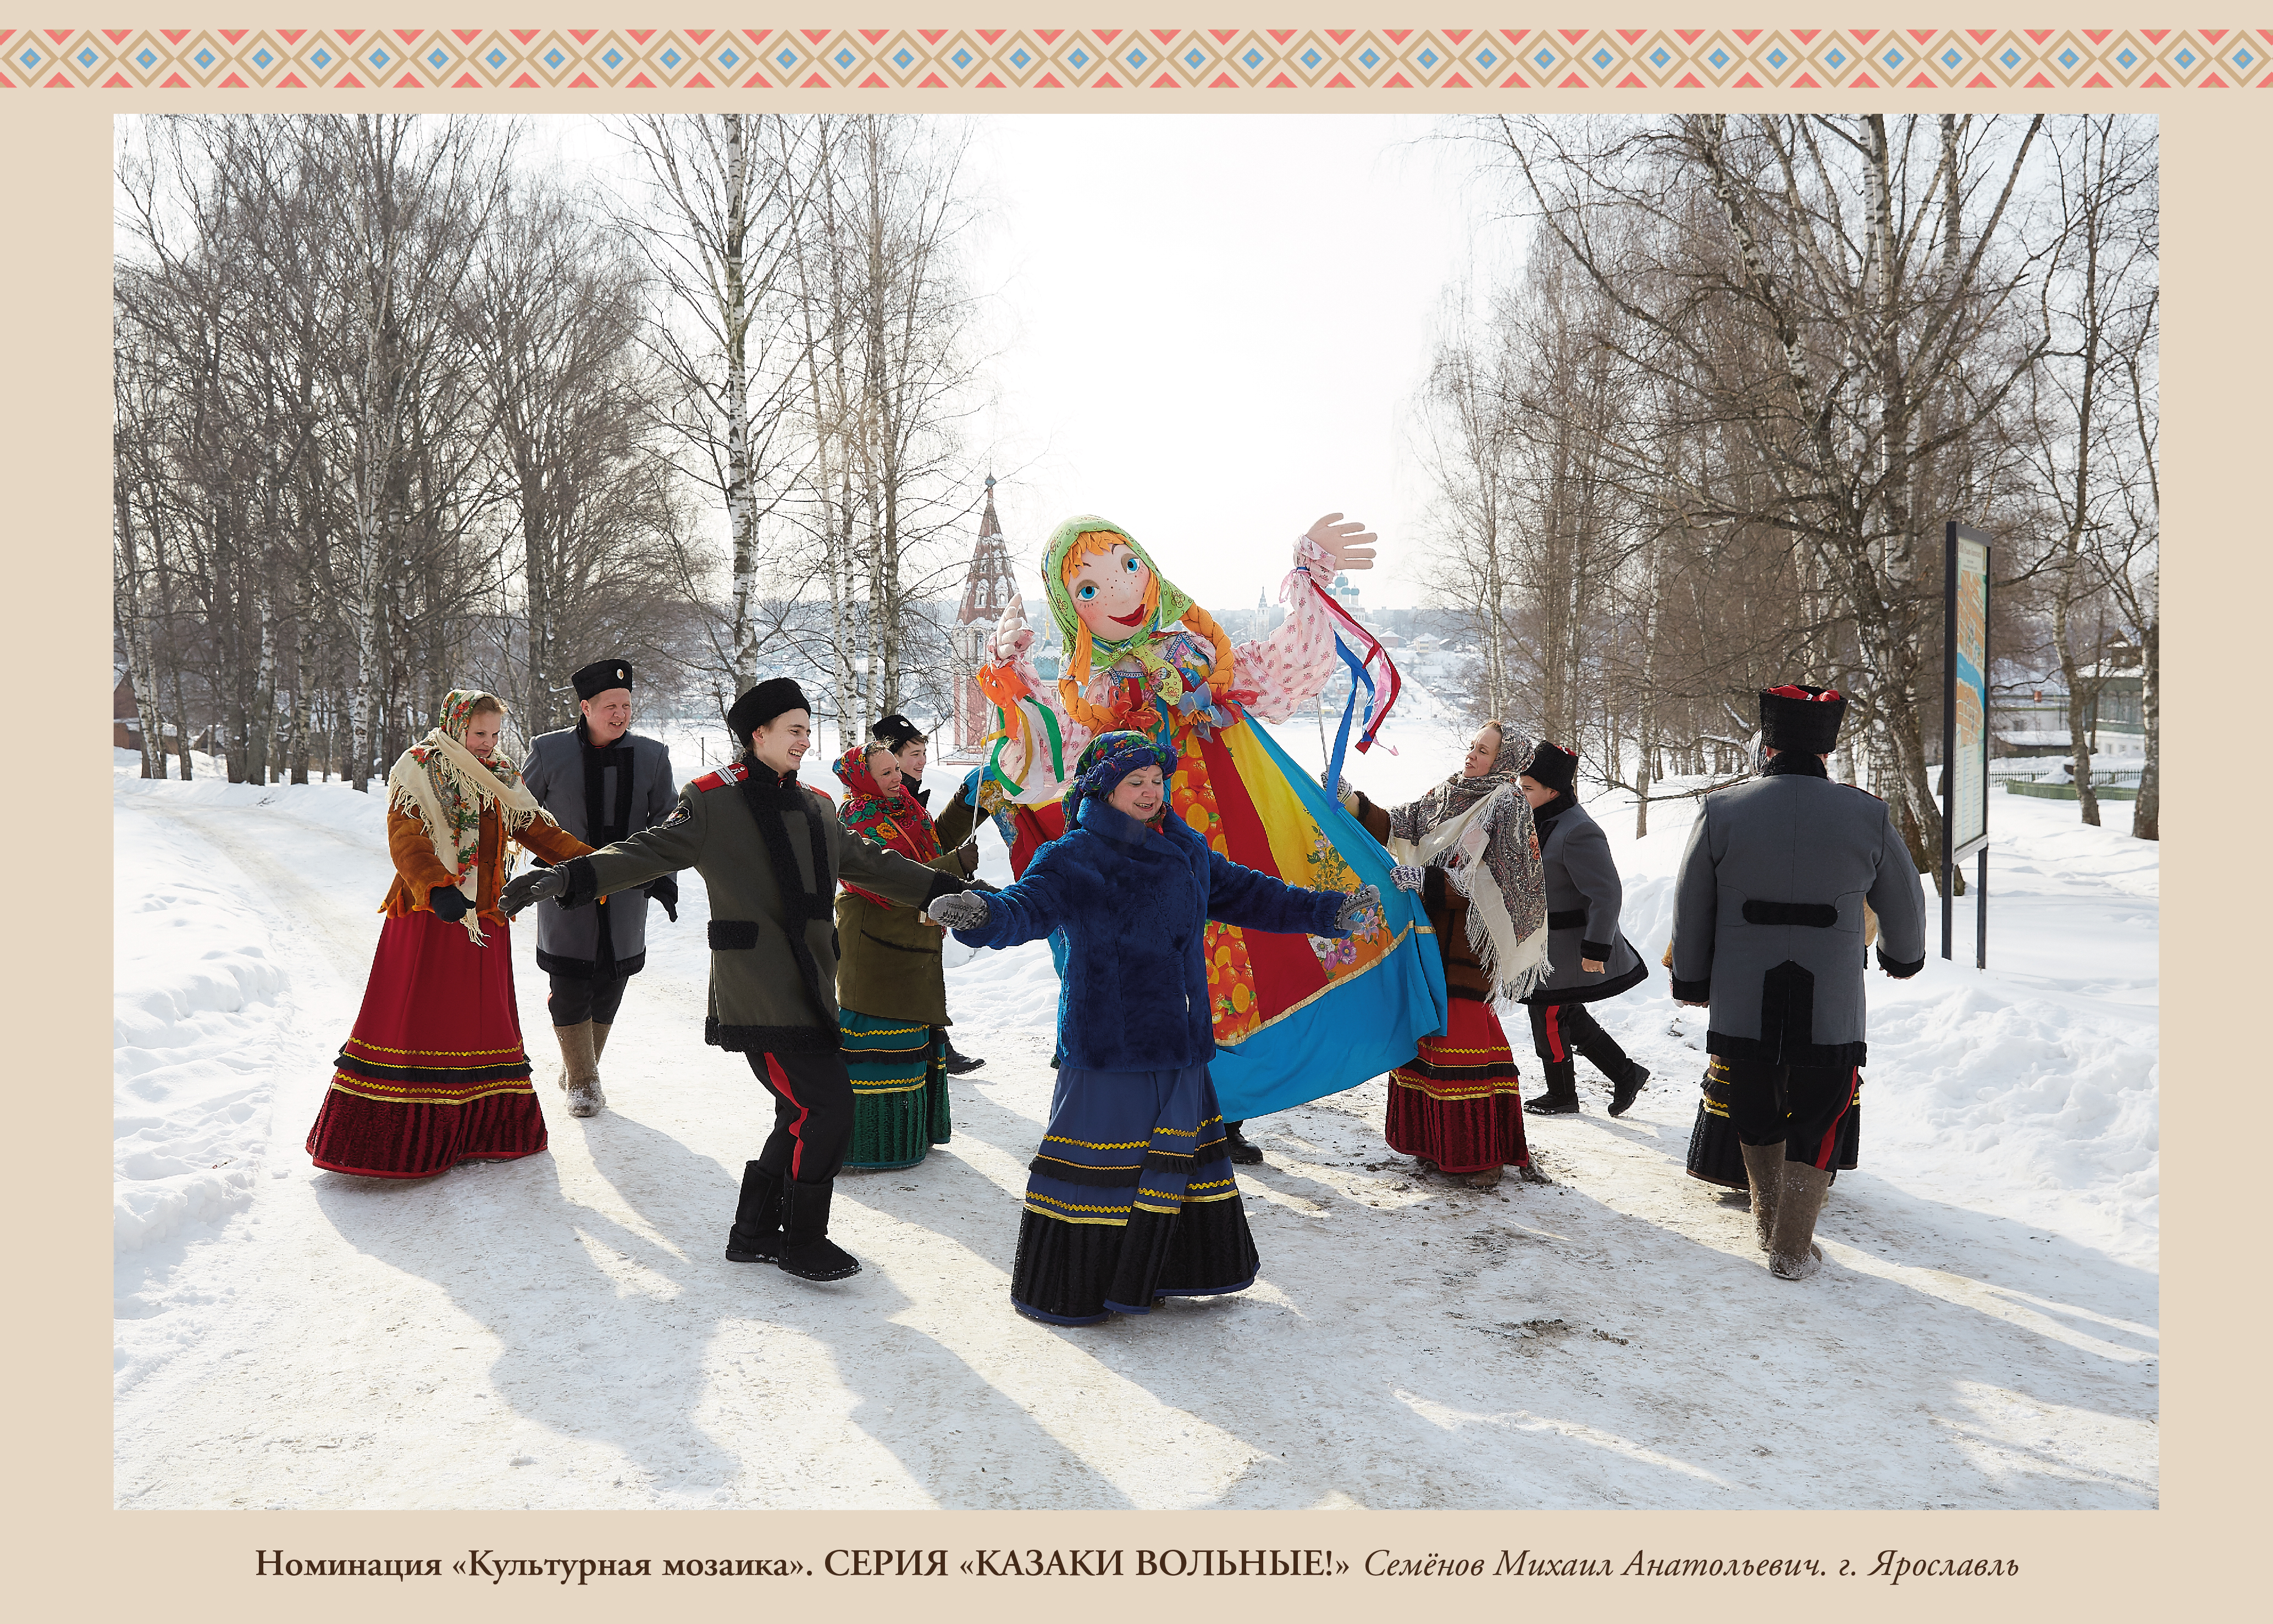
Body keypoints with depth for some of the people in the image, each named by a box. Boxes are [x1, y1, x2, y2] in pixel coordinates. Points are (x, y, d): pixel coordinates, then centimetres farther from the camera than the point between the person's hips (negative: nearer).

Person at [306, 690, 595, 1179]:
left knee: (482, 1024, 7)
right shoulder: (416, 771, -4)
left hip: (482, 921, 5)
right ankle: (381, 1141, 2)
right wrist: (437, 888, -35)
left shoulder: (501, 781, 14)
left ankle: (481, 1131, 15)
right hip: (426, 918, -5)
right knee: (409, 1023, -5)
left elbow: (540, 831, 8)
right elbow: (406, 840, -17)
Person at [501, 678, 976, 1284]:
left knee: (804, 1112, 11)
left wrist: (949, 889, 29)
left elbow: (870, 865, 26)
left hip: (807, 987, 8)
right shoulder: (714, 800, -3)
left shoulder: (816, 807, 17)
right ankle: (801, 1241, 5)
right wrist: (570, 877, -21)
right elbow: (652, 850, -8)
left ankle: (754, 1233, 26)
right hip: (757, 990, -8)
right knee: (828, 1104, -11)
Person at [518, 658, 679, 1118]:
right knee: (571, 988, -2)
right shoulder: (549, 751, -4)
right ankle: (581, 1080, 12)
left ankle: (583, 1065, 28)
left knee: (610, 985, 8)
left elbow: (667, 823, 7)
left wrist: (663, 875, -2)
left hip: (626, 891, 2)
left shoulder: (652, 756, 1)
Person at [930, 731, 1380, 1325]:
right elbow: (1029, 906, -24)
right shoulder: (1074, 858, -10)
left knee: (1178, 1154, 17)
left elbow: (1249, 894, 20)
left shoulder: (1189, 852, 11)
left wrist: (1330, 911, 17)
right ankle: (1064, 1290, 12)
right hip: (1108, 1046, -7)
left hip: (1179, 1042, 7)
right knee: (1098, 1162, -4)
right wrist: (980, 914, -46)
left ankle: (1163, 1271, 34)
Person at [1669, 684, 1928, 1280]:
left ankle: (1769, 1218, 38)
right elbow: (1903, 902, 8)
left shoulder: (1721, 812, -8)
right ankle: (1792, 1250, 16)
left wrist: (1691, 980, 16)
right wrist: (1903, 956, 29)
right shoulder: (1868, 816, -7)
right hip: (1831, 1013, -1)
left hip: (1742, 1007, 1)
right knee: (1815, 1129, 13)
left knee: (1758, 1121, 20)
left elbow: (1689, 908, 0)